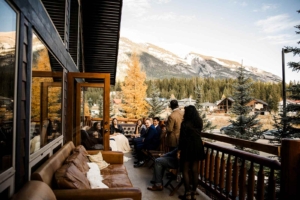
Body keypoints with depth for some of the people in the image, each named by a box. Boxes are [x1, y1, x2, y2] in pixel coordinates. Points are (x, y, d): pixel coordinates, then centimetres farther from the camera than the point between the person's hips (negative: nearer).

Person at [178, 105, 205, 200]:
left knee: (185, 170, 6)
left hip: (188, 148, -5)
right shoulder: (199, 123, 5)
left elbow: (182, 138, -13)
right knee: (195, 171, 10)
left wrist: (179, 150, -6)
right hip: (198, 148, 6)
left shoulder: (185, 123, -13)